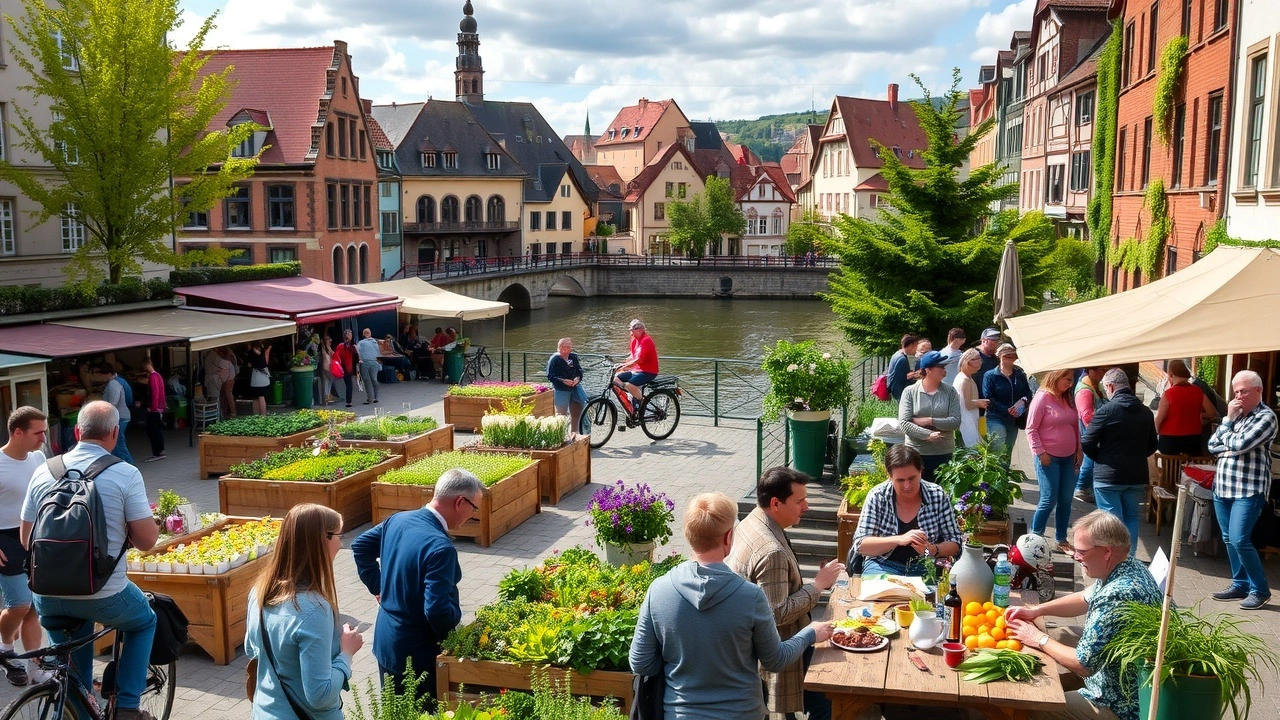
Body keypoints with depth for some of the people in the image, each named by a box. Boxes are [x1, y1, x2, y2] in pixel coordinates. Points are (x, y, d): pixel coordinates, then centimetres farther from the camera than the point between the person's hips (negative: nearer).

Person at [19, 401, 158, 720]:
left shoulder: (43, 472, 3)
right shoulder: (126, 474, -10)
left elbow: (26, 540, 11)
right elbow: (146, 540, -10)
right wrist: (154, 525, 13)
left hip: (47, 599, 4)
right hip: (103, 596, -4)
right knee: (144, 622, 26)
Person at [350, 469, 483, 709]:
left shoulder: (398, 520, -3)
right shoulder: (440, 547, -29)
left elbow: (360, 545, 13)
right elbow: (437, 612, -32)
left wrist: (378, 587, 16)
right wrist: (456, 614, -11)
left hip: (385, 641, 8)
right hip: (416, 654, -8)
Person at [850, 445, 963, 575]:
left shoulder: (938, 496, -3)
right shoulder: (877, 496, -6)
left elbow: (955, 543, 2)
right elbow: (860, 545, -10)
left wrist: (931, 550, -20)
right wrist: (900, 540, -24)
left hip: (926, 566, 2)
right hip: (884, 565, -2)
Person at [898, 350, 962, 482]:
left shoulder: (950, 392, 3)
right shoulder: (910, 392, -3)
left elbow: (955, 422, -7)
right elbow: (904, 423, -11)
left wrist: (929, 421, -15)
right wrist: (928, 435, -20)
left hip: (944, 453, 2)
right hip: (916, 453, -2)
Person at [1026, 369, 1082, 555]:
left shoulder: (1068, 399, 10)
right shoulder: (1042, 398, -11)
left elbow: (1075, 426, 18)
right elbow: (1031, 429, -12)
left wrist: (1079, 450, 12)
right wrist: (1040, 453, -15)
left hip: (1068, 458, 7)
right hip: (1049, 458, -7)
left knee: (1066, 501, 9)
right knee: (1049, 500, -7)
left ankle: (1062, 540, 20)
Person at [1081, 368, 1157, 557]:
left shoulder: (1106, 410, -14)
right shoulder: (1146, 412, 5)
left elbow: (1087, 444, -12)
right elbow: (1151, 446, 14)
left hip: (1108, 476, -5)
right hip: (1137, 476, 5)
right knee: (1131, 517, 17)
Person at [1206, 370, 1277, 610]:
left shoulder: (1266, 417, -10)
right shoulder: (1235, 414, 13)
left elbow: (1238, 444, -20)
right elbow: (1212, 444, 10)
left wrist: (1228, 421, -6)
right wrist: (1230, 449, -9)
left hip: (1249, 490, -8)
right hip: (1222, 487, 8)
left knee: (1239, 540, -12)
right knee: (1228, 539, 11)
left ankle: (1260, 590, 0)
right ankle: (1240, 585, 21)